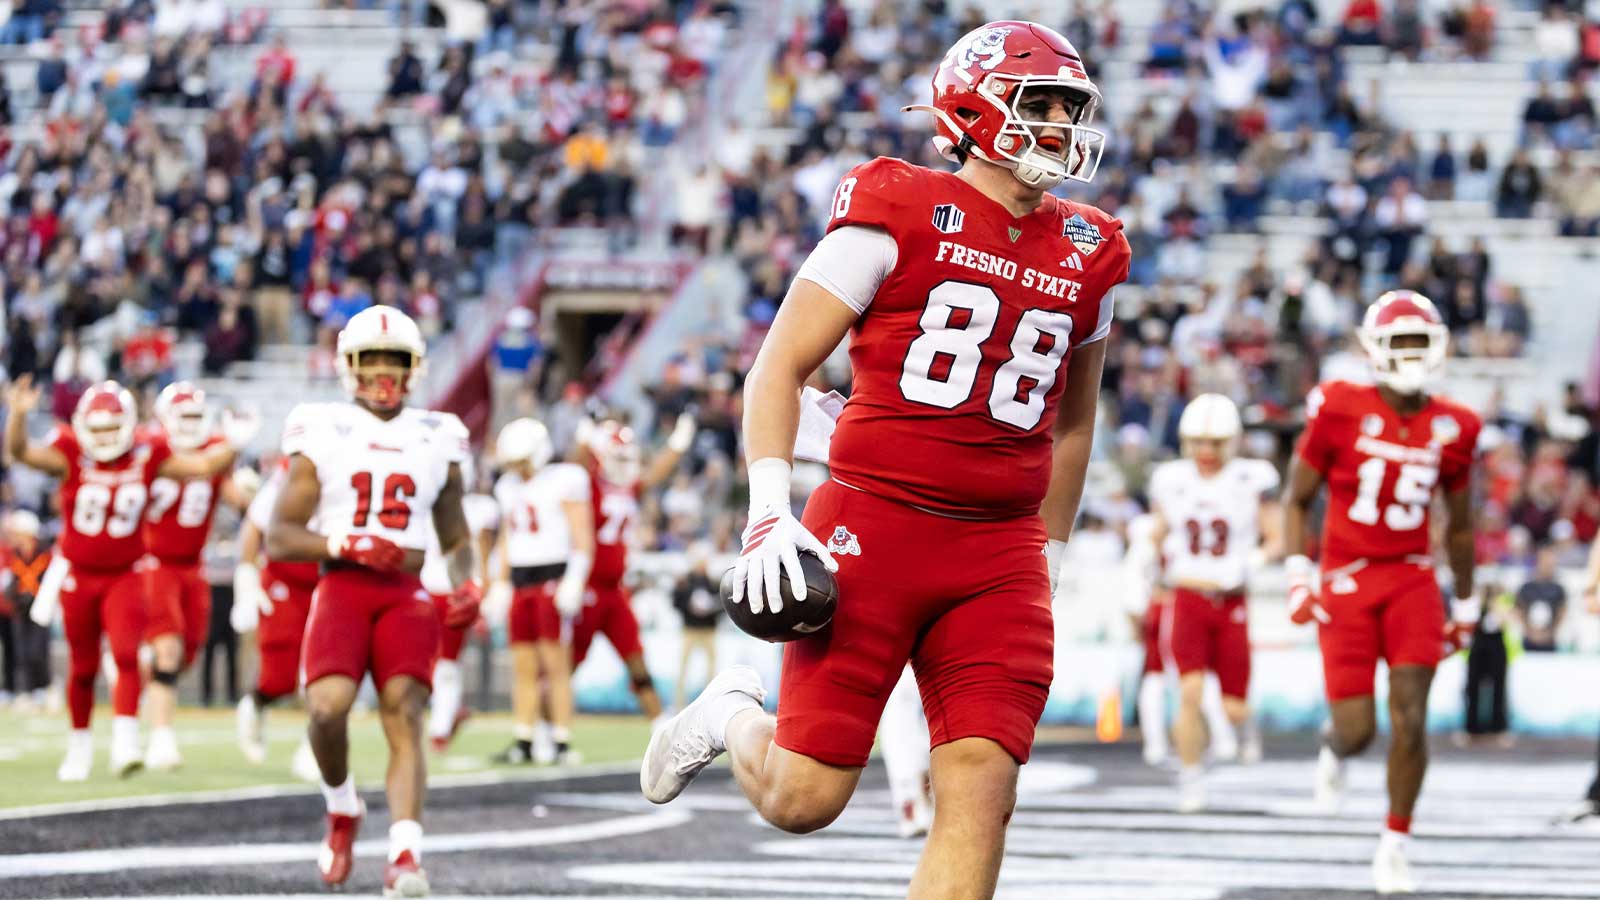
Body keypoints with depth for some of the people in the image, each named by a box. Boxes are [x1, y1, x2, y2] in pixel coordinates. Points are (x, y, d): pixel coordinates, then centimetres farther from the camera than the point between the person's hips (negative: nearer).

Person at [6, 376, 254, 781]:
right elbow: (21, 452, -28)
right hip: (79, 576, 0)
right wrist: (18, 415, -46)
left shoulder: (148, 455, -7)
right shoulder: (71, 452, -13)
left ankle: (124, 745, -20)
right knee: (83, 666, 10)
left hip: (125, 576, 0)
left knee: (127, 655, -18)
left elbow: (205, 466, -4)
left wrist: (231, 445, -22)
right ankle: (79, 744, 28)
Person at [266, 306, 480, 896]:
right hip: (341, 588, -2)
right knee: (329, 706, -21)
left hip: (408, 593, 2)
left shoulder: (436, 443, 15)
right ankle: (342, 810, 9)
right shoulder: (322, 437, 6)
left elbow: (456, 540, 23)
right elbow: (278, 538, 3)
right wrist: (348, 544, -13)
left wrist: (466, 584, 2)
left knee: (404, 718, -15)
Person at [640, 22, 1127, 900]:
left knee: (980, 793, -9)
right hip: (872, 522, -4)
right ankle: (733, 715, 32)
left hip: (999, 554, 4)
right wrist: (769, 511, -13)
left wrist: (1050, 555, 25)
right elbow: (782, 364, -4)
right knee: (803, 799, -3)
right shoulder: (898, 215, -5)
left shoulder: (1085, 258, 11)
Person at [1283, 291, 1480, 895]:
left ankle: (1394, 849, 3)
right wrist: (1298, 575, -9)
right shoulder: (1340, 413, -7)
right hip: (1345, 582, -2)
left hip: (1412, 581, 2)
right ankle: (1334, 747, 35)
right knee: (1358, 730, -4)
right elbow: (1297, 500, 2)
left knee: (1410, 718, -10)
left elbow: (1459, 526, 16)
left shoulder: (1451, 430, 3)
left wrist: (1465, 606, 20)